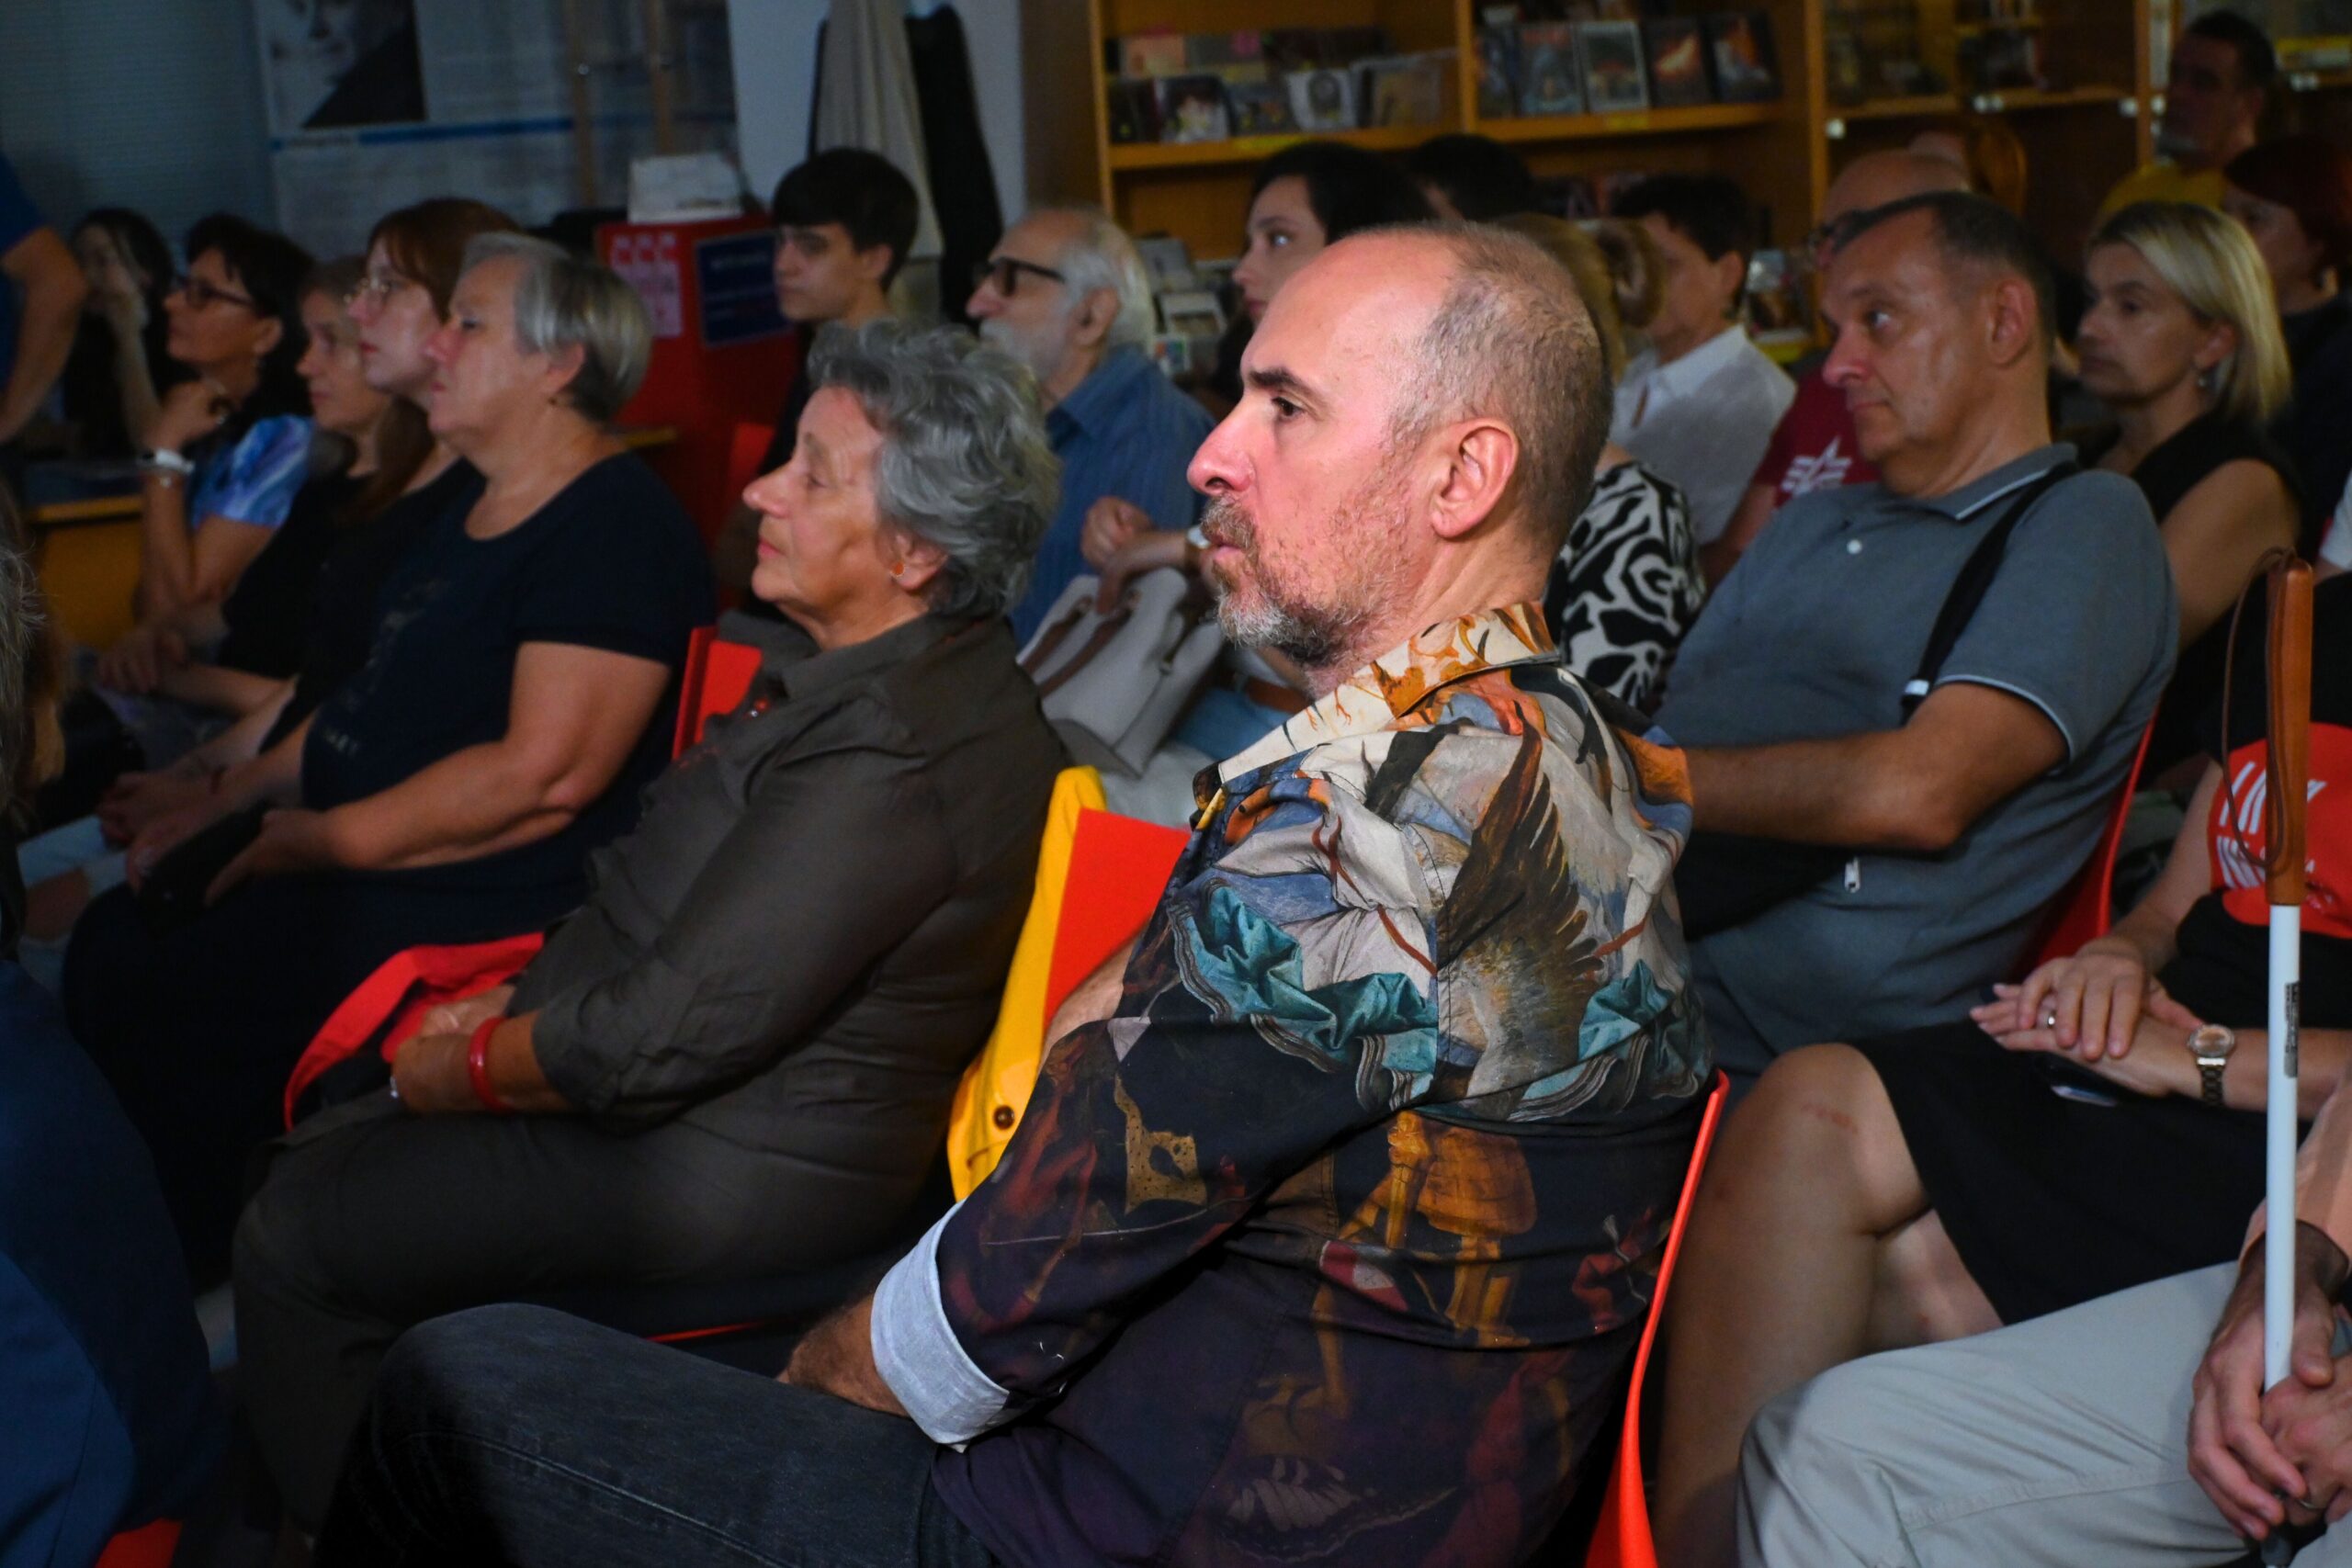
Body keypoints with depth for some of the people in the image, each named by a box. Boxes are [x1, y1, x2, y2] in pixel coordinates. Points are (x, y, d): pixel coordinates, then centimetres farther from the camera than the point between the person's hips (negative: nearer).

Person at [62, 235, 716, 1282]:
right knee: (110, 939, 0)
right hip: (354, 877, 10)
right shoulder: (470, 519, 17)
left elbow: (543, 775, -23)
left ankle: (188, 1275, 3)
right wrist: (222, 802, 10)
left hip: (482, 913, -10)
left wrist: (324, 839, -17)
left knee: (154, 1000, -18)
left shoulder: (617, 528, -16)